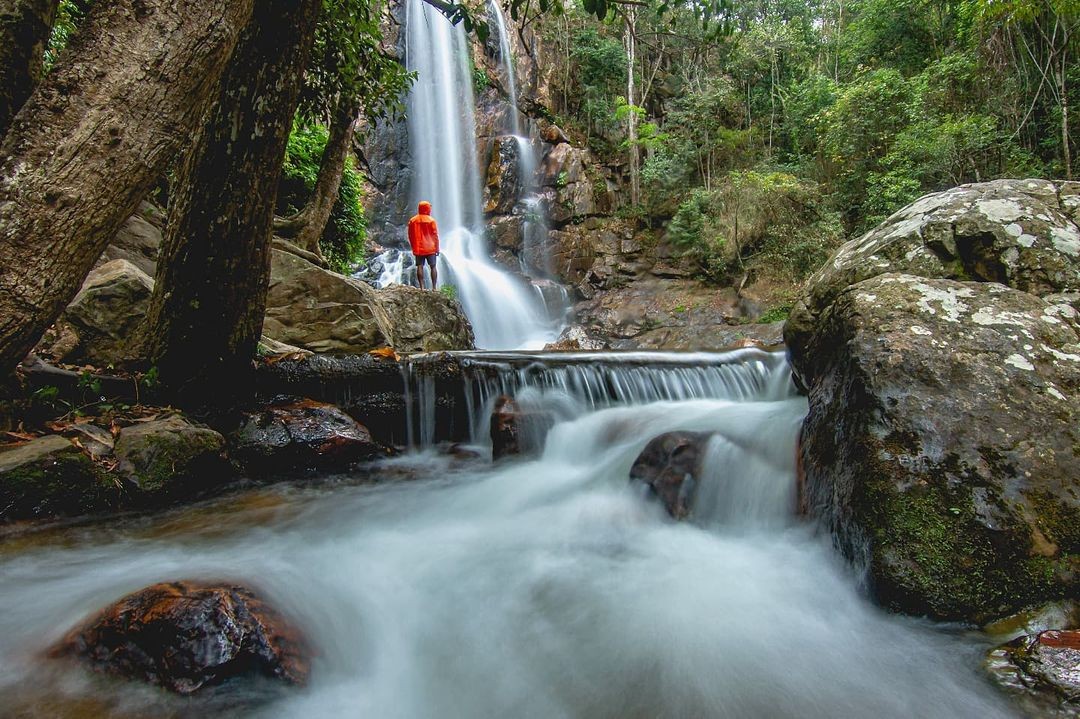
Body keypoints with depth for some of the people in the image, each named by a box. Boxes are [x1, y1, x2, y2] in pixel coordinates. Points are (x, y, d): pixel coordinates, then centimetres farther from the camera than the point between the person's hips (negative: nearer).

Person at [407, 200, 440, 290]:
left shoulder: (412, 221, 3)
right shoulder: (431, 220, -6)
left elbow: (410, 236, 8)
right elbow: (435, 235, -5)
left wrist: (413, 247, 18)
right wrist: (437, 249, 3)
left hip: (418, 249, 2)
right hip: (430, 249, -2)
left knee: (420, 267, 3)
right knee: (433, 267, 4)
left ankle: (422, 287, -1)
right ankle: (434, 287, 0)